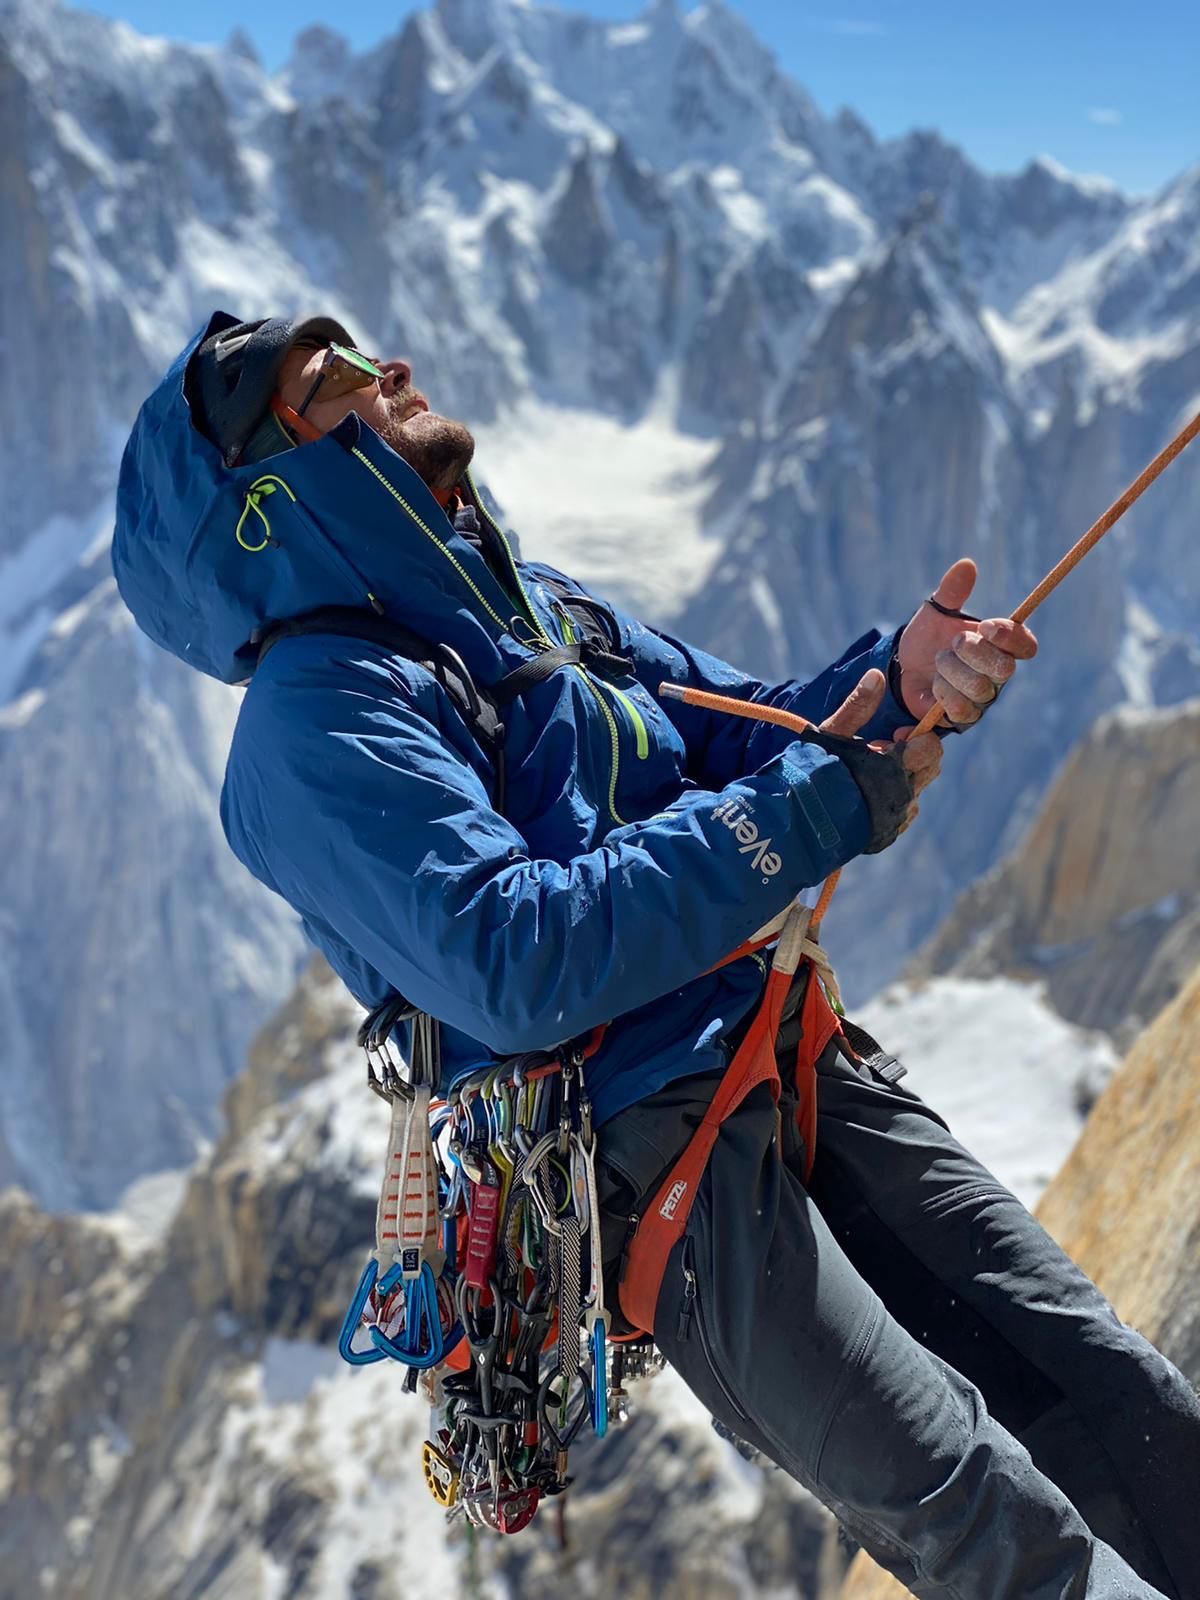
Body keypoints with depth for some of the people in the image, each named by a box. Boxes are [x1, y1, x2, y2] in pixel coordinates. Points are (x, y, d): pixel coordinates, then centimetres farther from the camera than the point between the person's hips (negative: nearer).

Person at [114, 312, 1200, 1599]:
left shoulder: (543, 609, 17)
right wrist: (819, 810, -18)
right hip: (657, 1162, -7)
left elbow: (748, 742, 21)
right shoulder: (314, 719, -10)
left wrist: (896, 684, -1)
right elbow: (513, 967, -23)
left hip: (793, 1065, 8)